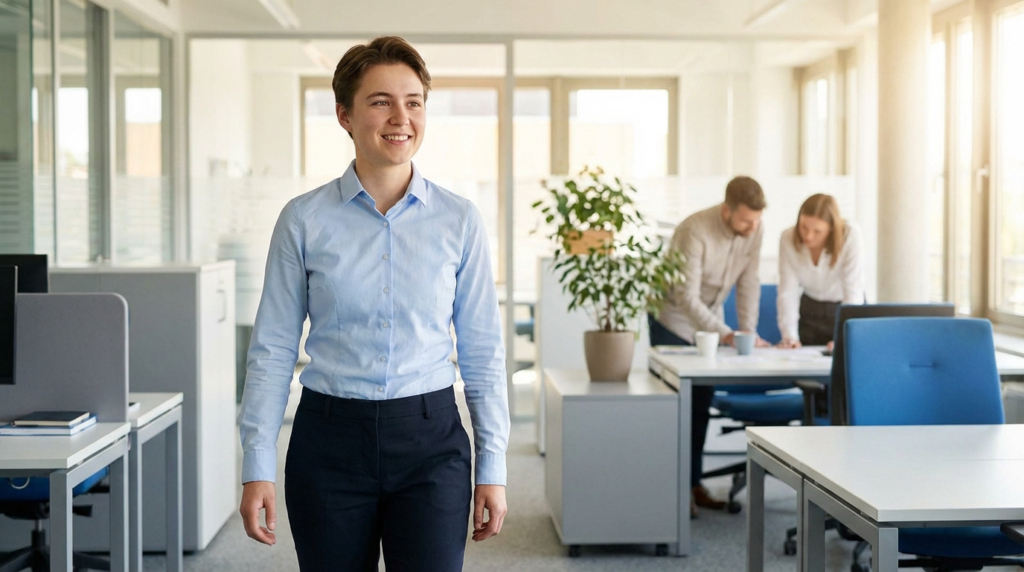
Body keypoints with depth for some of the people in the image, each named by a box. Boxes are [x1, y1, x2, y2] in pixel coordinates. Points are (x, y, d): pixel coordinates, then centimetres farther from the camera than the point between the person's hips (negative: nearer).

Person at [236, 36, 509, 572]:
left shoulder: (459, 220, 1)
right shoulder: (304, 220, -1)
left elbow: (482, 352, 4)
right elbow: (273, 350, 1)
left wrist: (492, 467, 2)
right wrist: (257, 466, -3)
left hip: (430, 444, 0)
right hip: (330, 441, 0)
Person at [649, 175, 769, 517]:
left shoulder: (754, 230, -13)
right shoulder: (695, 231, -32)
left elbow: (748, 283, -7)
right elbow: (686, 297, -32)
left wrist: (748, 331, -18)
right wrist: (726, 335, -38)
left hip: (710, 317, 6)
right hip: (674, 318, -6)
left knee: (701, 404, 6)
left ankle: (694, 482, 14)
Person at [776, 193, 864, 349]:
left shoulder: (850, 235, -26)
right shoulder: (788, 239, -19)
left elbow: (853, 291, -28)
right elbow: (787, 292, -19)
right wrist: (789, 336, -30)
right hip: (809, 310, 2)